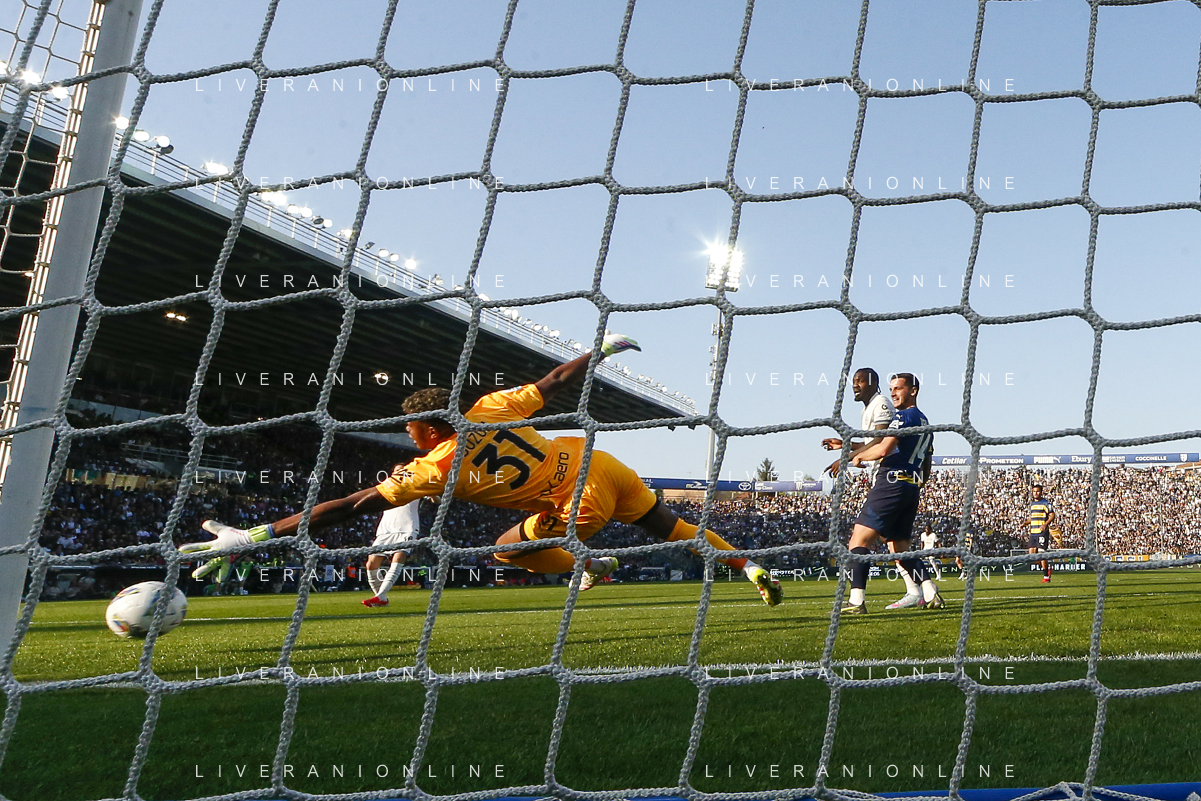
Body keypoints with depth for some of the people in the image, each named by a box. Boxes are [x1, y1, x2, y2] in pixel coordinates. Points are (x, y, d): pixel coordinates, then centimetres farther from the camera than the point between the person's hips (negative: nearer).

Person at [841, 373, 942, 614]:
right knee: (900, 549, 15)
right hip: (912, 489, 10)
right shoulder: (925, 423, 24)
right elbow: (926, 469, 27)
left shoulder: (904, 416, -6)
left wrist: (858, 456, -2)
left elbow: (883, 449, -19)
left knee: (859, 540, -11)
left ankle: (857, 601, -19)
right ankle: (931, 595, 6)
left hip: (892, 484, -10)